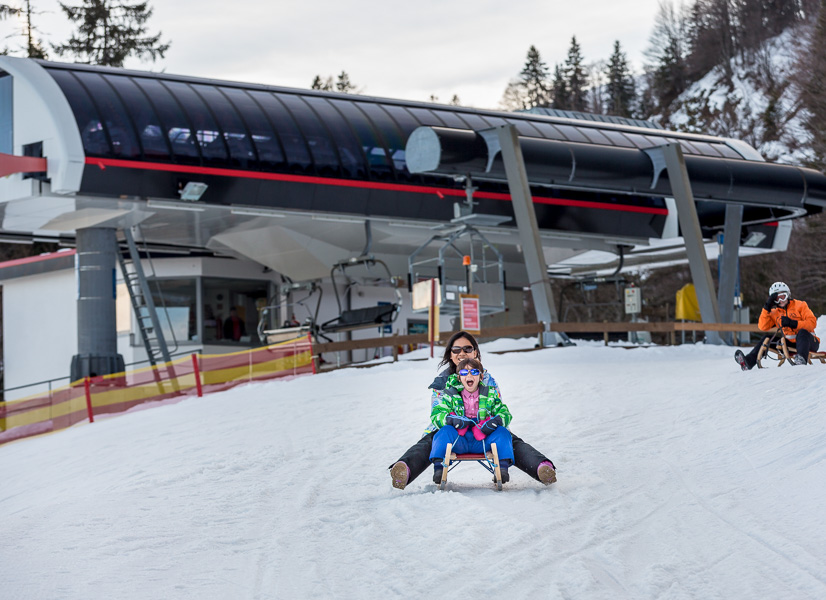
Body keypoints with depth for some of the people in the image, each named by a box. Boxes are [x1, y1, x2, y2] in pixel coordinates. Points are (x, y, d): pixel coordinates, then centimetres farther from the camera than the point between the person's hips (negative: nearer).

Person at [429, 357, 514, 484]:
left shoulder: (490, 394, 10)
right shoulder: (451, 395, 6)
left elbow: (505, 414, 6)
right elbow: (436, 415, -2)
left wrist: (495, 420, -20)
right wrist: (451, 419, -25)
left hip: (482, 441, 1)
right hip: (459, 442, -1)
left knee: (502, 432, -24)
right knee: (445, 431, -31)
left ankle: (503, 468, -28)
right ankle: (438, 468, -36)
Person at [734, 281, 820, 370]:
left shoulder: (800, 305, -2)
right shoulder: (774, 313, 9)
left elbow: (812, 322, -14)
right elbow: (763, 327, -3)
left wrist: (793, 323, -25)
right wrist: (767, 308, -8)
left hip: (809, 342, -4)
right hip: (790, 344, 4)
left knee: (802, 332, -36)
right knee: (767, 339, -6)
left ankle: (802, 358, -60)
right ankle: (749, 361, -18)